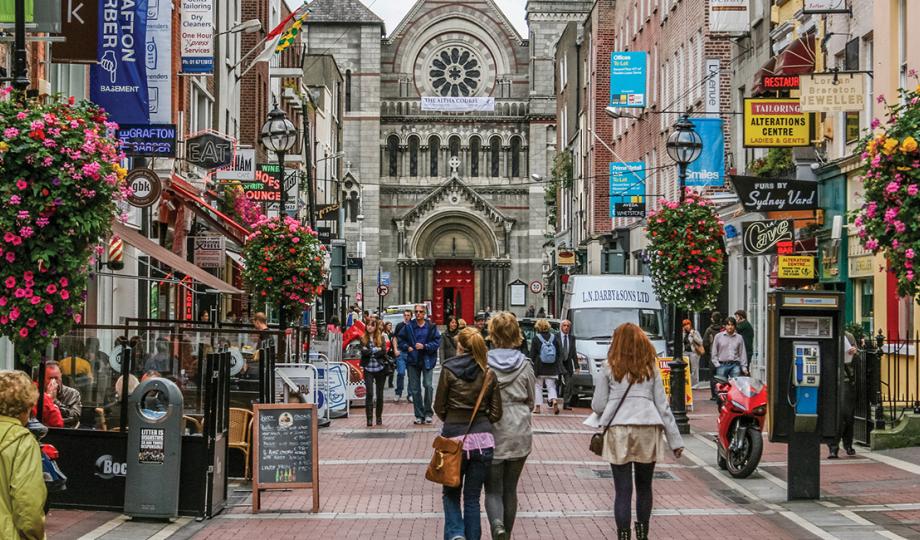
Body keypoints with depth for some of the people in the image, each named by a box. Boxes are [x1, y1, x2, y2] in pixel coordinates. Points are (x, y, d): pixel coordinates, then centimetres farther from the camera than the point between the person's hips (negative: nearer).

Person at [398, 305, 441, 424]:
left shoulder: (431, 327, -1)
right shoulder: (408, 327, 4)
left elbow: (437, 342, -4)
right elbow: (401, 339, 12)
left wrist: (424, 346, -15)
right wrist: (407, 347, -4)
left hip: (427, 360, -2)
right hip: (413, 360, 3)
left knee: (428, 385, -13)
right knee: (415, 389, 4)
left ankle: (428, 413, 0)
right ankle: (419, 415, 12)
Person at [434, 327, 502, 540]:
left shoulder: (449, 370, -6)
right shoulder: (489, 374, 2)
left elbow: (439, 407, 1)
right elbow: (496, 413, 4)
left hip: (454, 438, -2)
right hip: (483, 440, 2)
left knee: (451, 493, 15)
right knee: (472, 497, 11)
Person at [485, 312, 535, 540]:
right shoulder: (525, 365, -2)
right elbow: (530, 401, 9)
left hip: (492, 433, -2)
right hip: (519, 434, 2)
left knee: (493, 489, 2)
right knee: (510, 489, 14)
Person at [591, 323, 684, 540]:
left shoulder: (609, 368, 4)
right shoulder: (651, 368, 9)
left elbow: (598, 406, 4)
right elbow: (663, 406, 7)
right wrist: (675, 439, 11)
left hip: (618, 431, -2)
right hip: (648, 431, 2)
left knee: (623, 490, 0)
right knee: (644, 487, 17)